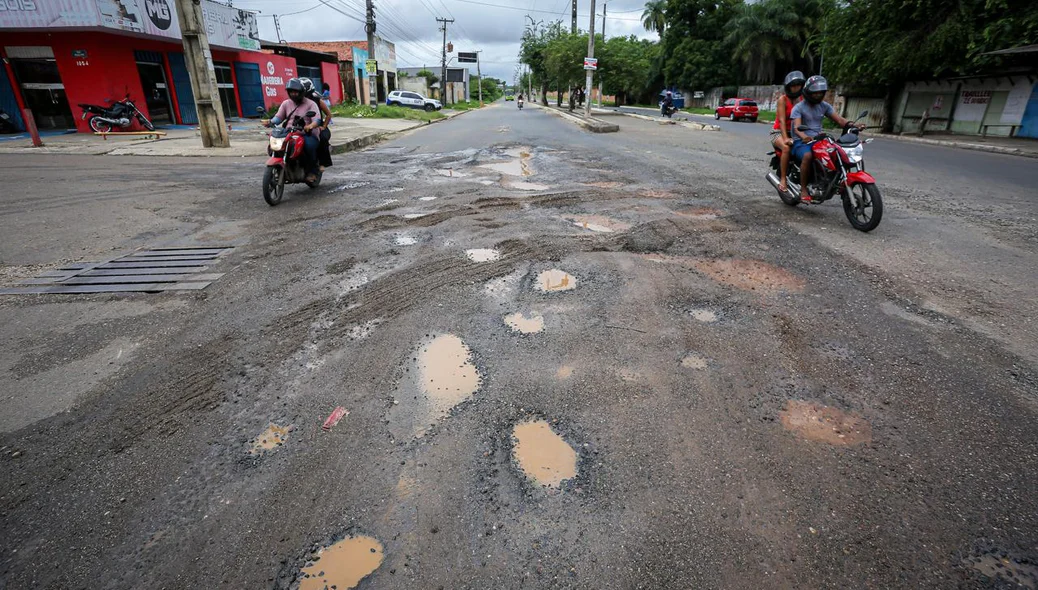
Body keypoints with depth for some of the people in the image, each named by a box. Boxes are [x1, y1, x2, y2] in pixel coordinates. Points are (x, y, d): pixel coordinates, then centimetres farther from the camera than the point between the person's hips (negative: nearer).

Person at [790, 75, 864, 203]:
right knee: (808, 156, -38)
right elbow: (796, 127, -21)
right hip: (801, 142, -6)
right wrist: (804, 136, -43)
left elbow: (839, 120, 5)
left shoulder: (824, 106, 13)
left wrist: (854, 125, -15)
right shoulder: (799, 107, -5)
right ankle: (803, 189, -28)